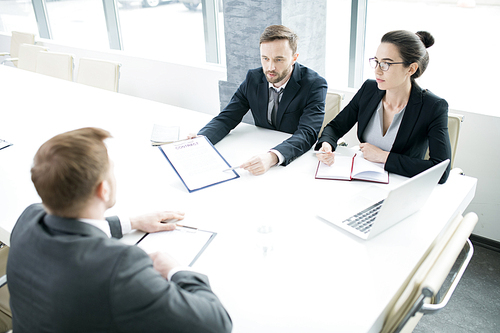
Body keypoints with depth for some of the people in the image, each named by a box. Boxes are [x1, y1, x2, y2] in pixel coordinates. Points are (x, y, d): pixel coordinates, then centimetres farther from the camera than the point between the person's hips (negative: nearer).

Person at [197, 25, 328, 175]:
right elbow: (227, 118, -1)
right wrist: (199, 140, -22)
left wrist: (272, 157, -42)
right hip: (261, 151, 3)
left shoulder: (315, 85, -13)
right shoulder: (253, 78, 0)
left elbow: (307, 134, -23)